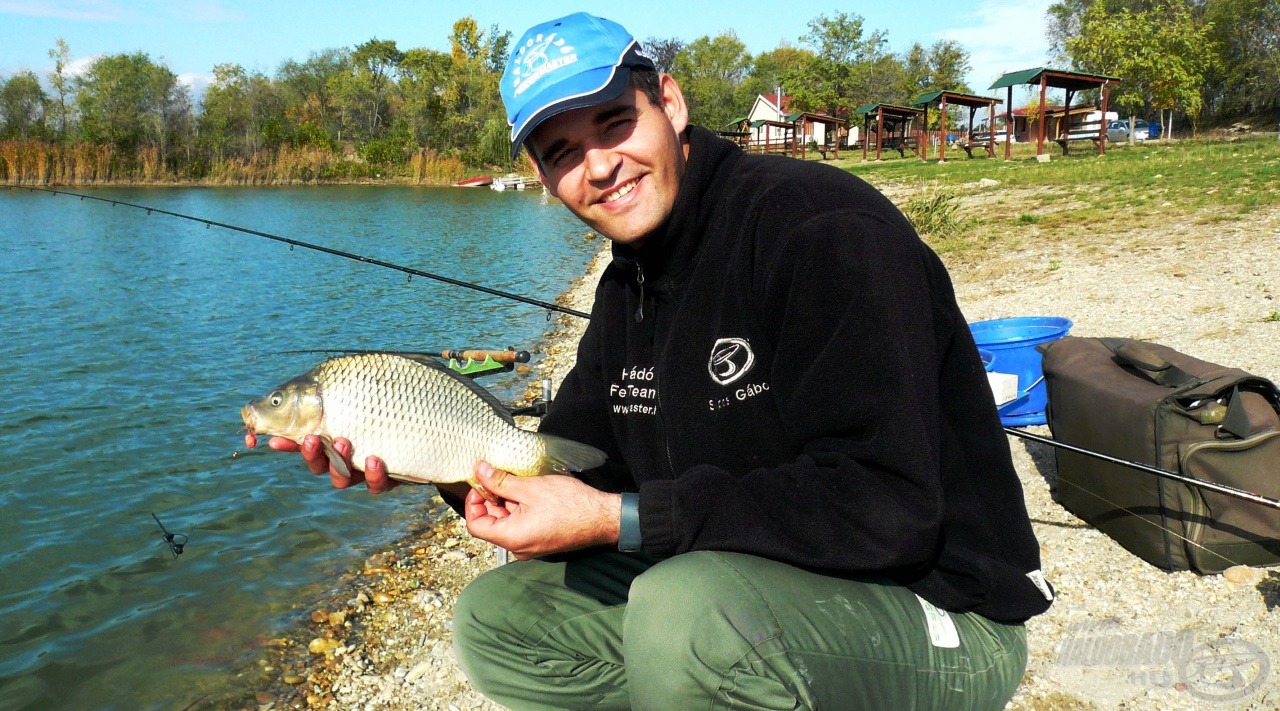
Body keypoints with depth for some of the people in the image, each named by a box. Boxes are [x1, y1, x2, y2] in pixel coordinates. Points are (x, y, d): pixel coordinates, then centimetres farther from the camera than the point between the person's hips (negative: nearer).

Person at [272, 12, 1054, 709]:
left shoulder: (822, 226, -20)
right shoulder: (629, 288, 6)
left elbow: (882, 506, -27)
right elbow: (571, 468, 9)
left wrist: (622, 518, -26)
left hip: (943, 611, -7)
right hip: (747, 586, 8)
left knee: (689, 605, -38)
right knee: (495, 620, 8)